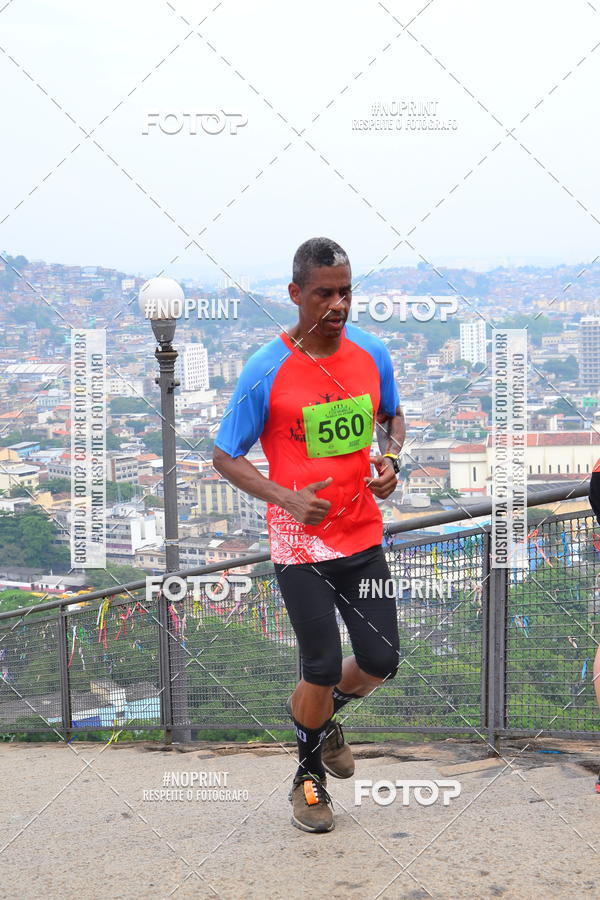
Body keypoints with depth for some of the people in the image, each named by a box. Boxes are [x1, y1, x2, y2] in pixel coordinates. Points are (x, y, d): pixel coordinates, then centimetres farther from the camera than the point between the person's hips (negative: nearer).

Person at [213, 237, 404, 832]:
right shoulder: (266, 371, -14)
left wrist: (390, 458, -4)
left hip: (363, 536, 5)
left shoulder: (372, 353, -1)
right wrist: (287, 498, -21)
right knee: (322, 668, -2)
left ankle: (318, 713, 40)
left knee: (380, 661, 7)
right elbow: (225, 457, -6)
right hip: (300, 542, -4)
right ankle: (309, 776, 26)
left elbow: (392, 416, 18)